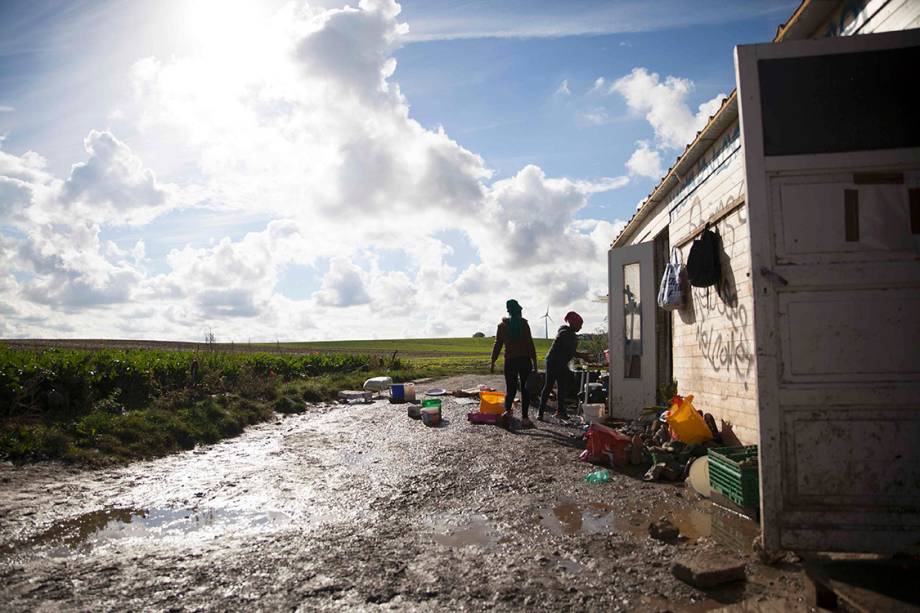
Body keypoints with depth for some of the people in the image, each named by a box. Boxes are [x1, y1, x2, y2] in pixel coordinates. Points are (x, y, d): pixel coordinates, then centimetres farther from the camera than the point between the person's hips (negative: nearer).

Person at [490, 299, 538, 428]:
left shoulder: (502, 325, 4)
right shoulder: (524, 324, -3)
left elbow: (497, 345, 3)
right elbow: (530, 344, -6)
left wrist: (493, 362, 9)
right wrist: (534, 362, -3)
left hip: (510, 360, 2)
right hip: (525, 360, -2)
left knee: (510, 388, 10)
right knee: (525, 389, 7)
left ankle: (507, 410, -16)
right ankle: (524, 418, 5)